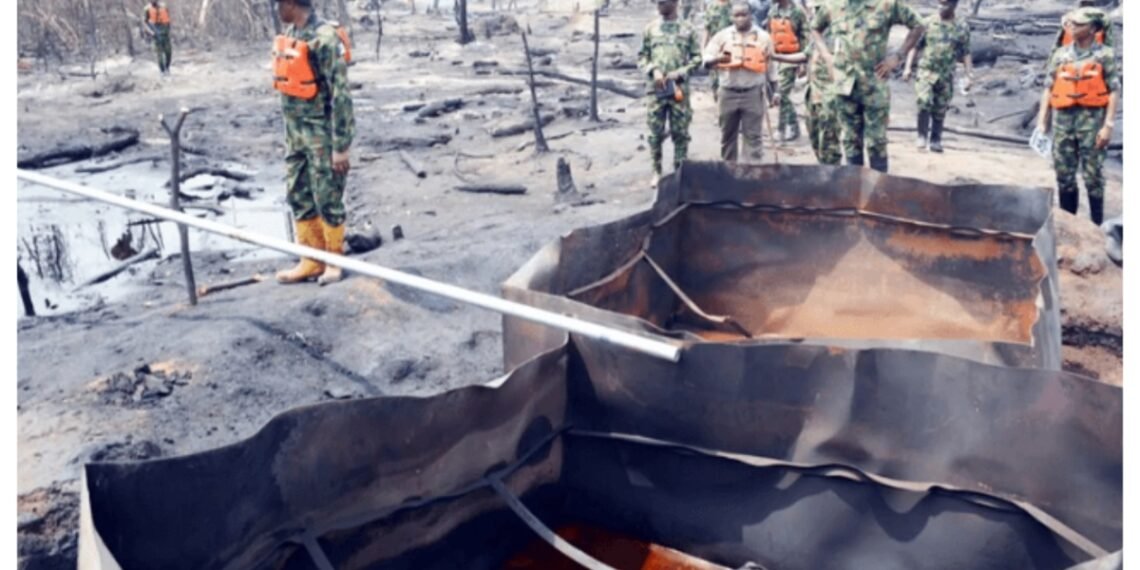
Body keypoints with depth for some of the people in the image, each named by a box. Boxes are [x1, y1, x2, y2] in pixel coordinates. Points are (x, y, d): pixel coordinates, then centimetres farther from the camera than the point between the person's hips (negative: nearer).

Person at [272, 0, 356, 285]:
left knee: (328, 199, 1)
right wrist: (288, 131, 19)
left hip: (321, 132, -8)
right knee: (298, 197, 11)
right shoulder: (289, 35, 10)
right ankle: (311, 261, 21)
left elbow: (340, 93, -19)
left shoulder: (324, 38, -17)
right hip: (295, 131, 8)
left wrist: (341, 146, -19)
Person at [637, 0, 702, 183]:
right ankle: (657, 171, 14)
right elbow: (641, 57, 8)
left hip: (680, 88, -1)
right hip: (655, 88, 1)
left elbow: (697, 58, 4)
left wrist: (680, 72, -11)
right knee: (655, 133, 3)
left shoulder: (688, 29, 5)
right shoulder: (650, 28, 8)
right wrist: (653, 71, -10)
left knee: (680, 133, 3)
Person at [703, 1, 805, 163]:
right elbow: (706, 58, -3)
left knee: (754, 136, -1)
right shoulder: (722, 36, 2)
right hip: (728, 93, 1)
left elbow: (770, 66, 9)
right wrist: (717, 58, -26)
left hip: (754, 93, -1)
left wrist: (775, 91, 9)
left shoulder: (763, 37, 2)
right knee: (727, 135, 11)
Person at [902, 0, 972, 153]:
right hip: (926, 71, -2)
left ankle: (936, 140, 19)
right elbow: (915, 46, 2)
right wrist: (908, 67, -5)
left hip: (946, 75, 2)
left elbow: (965, 53, 4)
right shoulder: (927, 23, 0)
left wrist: (969, 75, 0)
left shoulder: (962, 27, 3)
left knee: (940, 110, 8)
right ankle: (922, 136, -5)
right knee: (924, 102, -19)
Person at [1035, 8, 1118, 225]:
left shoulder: (1104, 55, 0)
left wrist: (1108, 125, -11)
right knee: (1064, 174, 8)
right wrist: (1042, 120, 5)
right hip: (1063, 118, 4)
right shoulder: (1061, 54, 9)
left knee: (1093, 175, -1)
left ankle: (1096, 225, 7)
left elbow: (1114, 91, -3)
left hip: (1092, 118, -3)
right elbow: (1048, 88, 11)